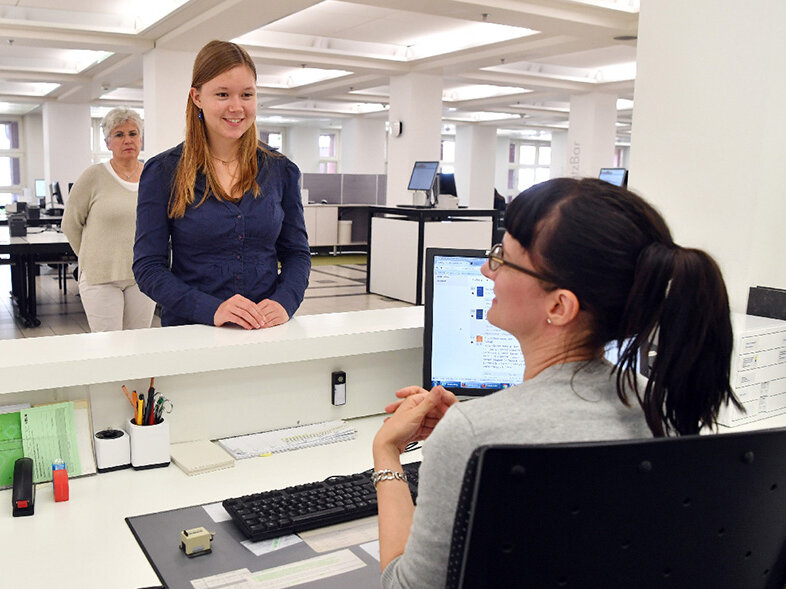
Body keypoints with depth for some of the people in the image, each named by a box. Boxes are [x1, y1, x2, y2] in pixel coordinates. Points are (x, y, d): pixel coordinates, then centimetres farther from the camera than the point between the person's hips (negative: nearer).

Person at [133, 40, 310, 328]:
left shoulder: (281, 171, 7)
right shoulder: (163, 172, 0)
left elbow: (297, 253, 10)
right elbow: (148, 266, -3)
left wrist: (284, 302, -11)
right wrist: (211, 309, -19)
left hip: (266, 332, 1)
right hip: (190, 333, -1)